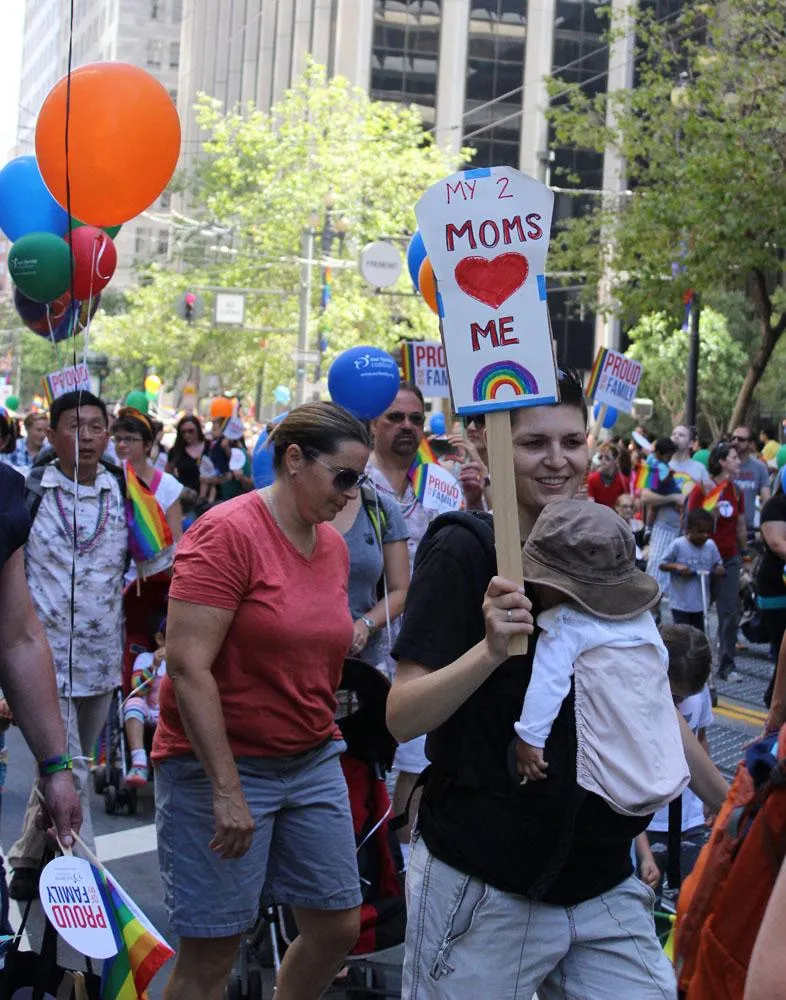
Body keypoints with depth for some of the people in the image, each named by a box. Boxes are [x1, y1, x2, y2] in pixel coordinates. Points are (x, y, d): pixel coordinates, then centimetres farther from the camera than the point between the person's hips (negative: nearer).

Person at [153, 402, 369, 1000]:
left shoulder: (334, 544, 8)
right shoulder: (228, 532, -15)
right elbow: (188, 666, -20)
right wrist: (226, 790, -21)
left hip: (313, 763, 8)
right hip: (220, 764, -7)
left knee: (338, 928, 10)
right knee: (212, 952, -1)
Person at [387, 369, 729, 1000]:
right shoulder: (463, 551, -11)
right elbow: (401, 718, -16)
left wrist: (728, 799, 21)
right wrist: (490, 649, -31)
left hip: (604, 883, 5)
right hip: (484, 890, -5)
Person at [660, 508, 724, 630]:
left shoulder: (711, 546, -1)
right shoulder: (678, 545, -12)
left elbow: (718, 564, 10)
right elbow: (662, 564, -5)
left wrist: (719, 569, -14)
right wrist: (676, 566, -24)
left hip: (701, 603, 4)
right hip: (680, 603, -4)